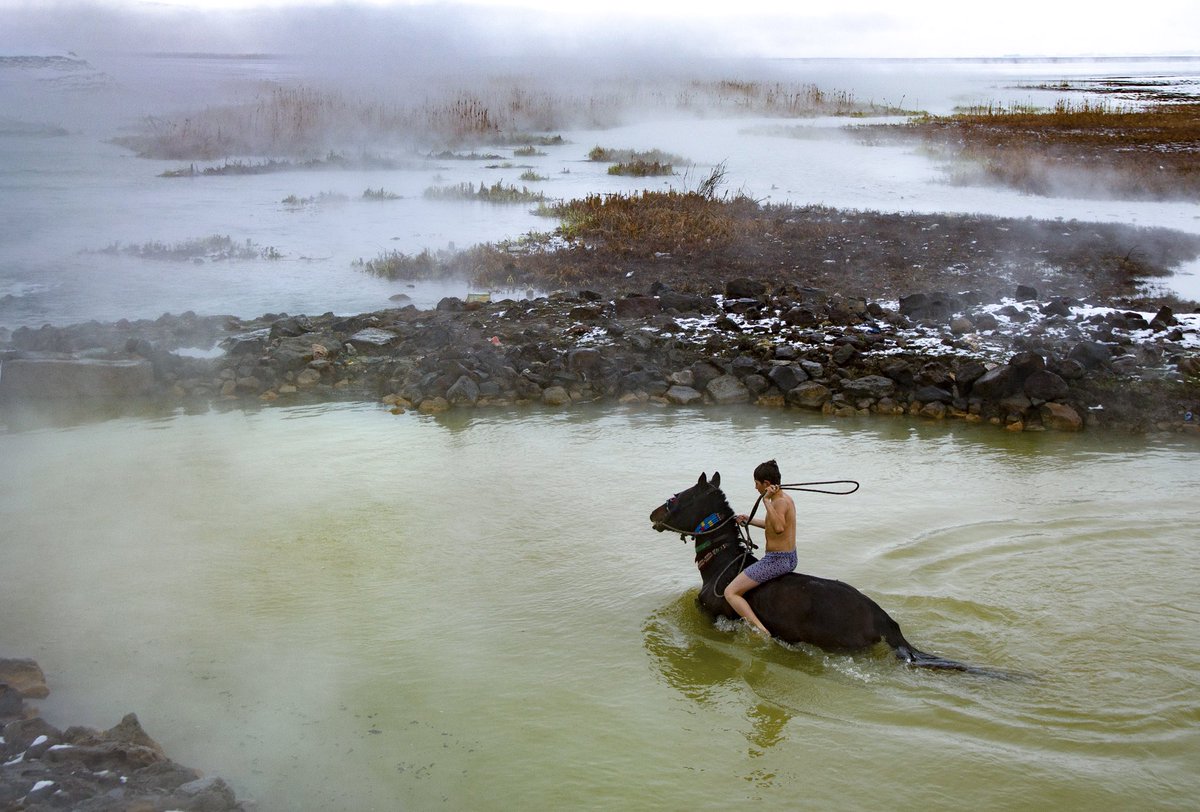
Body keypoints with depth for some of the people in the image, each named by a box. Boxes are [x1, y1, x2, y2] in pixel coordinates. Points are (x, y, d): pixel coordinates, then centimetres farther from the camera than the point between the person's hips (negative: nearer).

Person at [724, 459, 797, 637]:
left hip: (776, 560, -10)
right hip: (790, 558, 10)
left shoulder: (780, 501, -20)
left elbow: (779, 528, -40)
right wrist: (749, 520, 28)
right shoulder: (784, 498, 10)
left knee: (730, 592, -9)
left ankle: (761, 631, -22)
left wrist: (766, 501, -34)